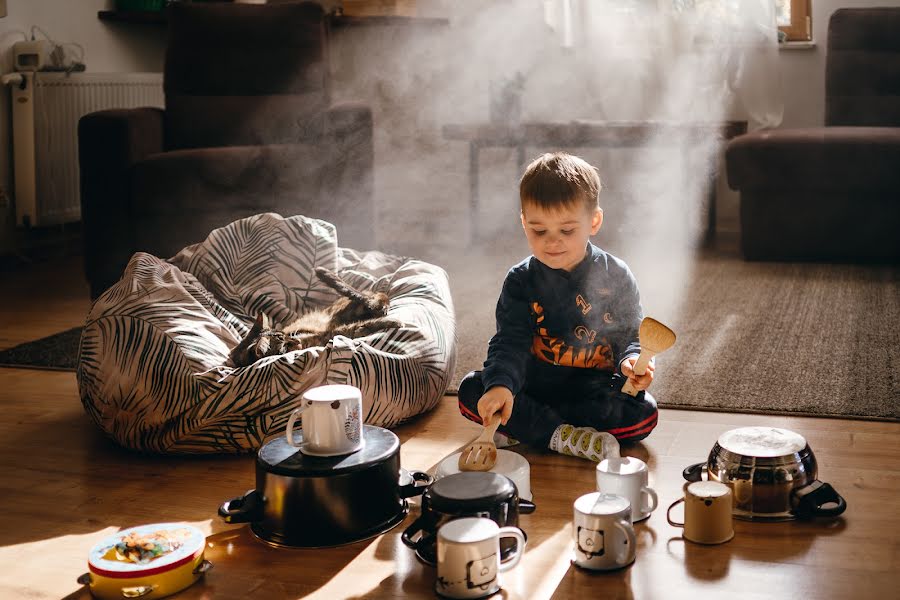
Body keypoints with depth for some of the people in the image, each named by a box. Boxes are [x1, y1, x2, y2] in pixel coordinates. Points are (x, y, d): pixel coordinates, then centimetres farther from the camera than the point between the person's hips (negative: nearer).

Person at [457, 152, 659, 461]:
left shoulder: (616, 277, -4)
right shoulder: (521, 280, -4)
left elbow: (631, 335, 2)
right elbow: (510, 342, -13)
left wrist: (631, 361, -23)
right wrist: (501, 384, -34)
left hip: (595, 393, 0)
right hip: (533, 388, 0)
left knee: (644, 413, -28)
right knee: (471, 390, -21)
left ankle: (518, 429, -24)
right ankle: (561, 436, -28)